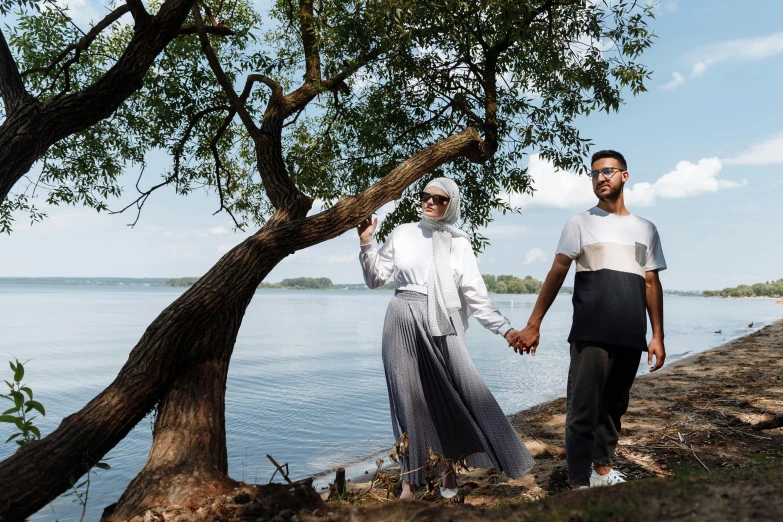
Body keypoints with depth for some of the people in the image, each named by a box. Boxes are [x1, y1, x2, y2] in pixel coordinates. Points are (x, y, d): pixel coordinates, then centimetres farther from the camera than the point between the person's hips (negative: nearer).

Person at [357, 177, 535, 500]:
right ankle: (410, 479, 14)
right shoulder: (402, 234, 7)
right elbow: (375, 279, 9)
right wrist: (366, 244, -4)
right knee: (410, 397, 2)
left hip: (443, 325, 1)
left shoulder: (459, 243, 8)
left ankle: (449, 469, 16)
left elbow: (475, 294, 5)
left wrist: (505, 329, -3)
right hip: (405, 322, 0)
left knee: (452, 394, -7)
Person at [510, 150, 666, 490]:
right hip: (590, 336, -4)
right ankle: (579, 484, 2)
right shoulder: (580, 224, 5)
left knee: (614, 407, 14)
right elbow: (556, 275, 0)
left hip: (631, 338, 4)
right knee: (583, 410, -5)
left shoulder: (645, 229, 15)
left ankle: (602, 467, 31)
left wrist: (657, 336, 8)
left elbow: (652, 285, 14)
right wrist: (533, 325, -6)